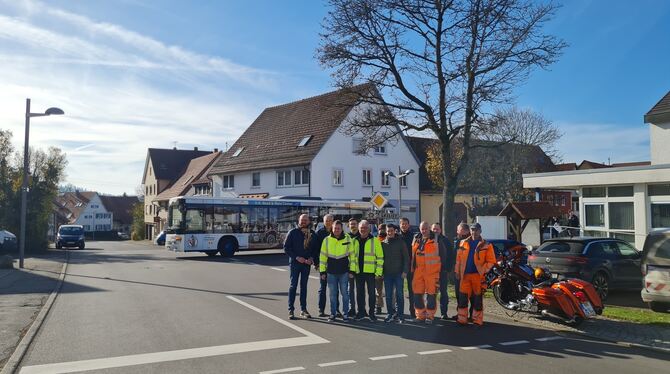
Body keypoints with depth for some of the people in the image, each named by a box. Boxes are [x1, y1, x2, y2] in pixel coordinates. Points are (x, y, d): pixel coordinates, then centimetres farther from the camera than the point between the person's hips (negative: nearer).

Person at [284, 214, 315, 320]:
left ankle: (303, 309, 15)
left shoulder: (312, 233, 6)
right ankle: (291, 310, 2)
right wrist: (297, 257, -13)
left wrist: (311, 258, -7)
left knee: (304, 286, 9)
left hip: (306, 263, 3)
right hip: (295, 263, -3)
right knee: (293, 285, -2)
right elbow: (286, 247, -4)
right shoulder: (293, 232, -2)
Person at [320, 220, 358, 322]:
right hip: (331, 272, 1)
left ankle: (345, 313, 14)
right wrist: (322, 271, 2)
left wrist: (352, 270, -2)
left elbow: (352, 255, 3)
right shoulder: (327, 240, 2)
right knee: (332, 294, 7)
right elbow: (323, 256, 5)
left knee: (344, 293, 4)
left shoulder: (348, 239, 0)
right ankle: (333, 313, 17)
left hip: (344, 272, -1)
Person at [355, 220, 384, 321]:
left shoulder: (375, 240, -3)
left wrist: (378, 272, -10)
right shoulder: (355, 241, 9)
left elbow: (380, 257, -4)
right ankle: (361, 312, 22)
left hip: (370, 271, -4)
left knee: (371, 293, 4)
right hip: (358, 271, 4)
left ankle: (371, 313, 14)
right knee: (359, 293, 11)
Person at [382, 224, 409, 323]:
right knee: (388, 295, 5)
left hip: (398, 273, -2)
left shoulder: (400, 242, 0)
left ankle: (399, 315, 7)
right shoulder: (383, 243, 7)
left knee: (399, 294, 0)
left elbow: (406, 258, 0)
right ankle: (390, 314, 14)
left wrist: (405, 271, -8)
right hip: (387, 274, 2)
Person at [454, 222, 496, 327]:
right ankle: (462, 319, 12)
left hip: (478, 276, -3)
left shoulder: (486, 245, 1)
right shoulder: (463, 243, 10)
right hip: (465, 275, 3)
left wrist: (483, 271, -12)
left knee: (478, 299, 3)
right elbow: (459, 258, 11)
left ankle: (477, 321, 11)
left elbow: (491, 261, -3)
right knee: (462, 298, 4)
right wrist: (457, 271, 7)